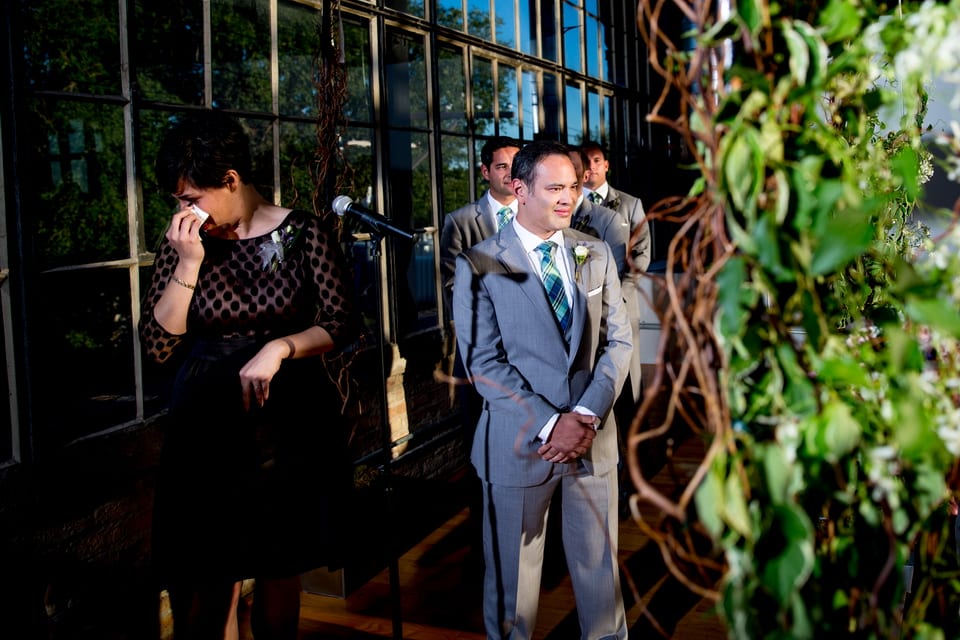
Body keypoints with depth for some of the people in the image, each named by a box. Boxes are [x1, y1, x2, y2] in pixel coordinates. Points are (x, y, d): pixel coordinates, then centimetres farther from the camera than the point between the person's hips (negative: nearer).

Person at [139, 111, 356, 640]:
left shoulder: (305, 234, -3)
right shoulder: (181, 244, 1)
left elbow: (339, 325, -2)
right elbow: (159, 346, -4)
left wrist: (281, 346, -19)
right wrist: (188, 265, -13)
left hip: (286, 422, -1)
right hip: (205, 426, 1)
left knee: (279, 571, 12)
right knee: (208, 587, 1)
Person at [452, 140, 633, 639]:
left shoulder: (596, 254, 7)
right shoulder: (479, 265, -6)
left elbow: (618, 340, 4)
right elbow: (483, 363, -10)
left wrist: (588, 415, -10)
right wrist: (548, 425, -17)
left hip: (594, 437, 3)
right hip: (519, 442, -3)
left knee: (599, 563, 15)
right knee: (512, 572, 10)